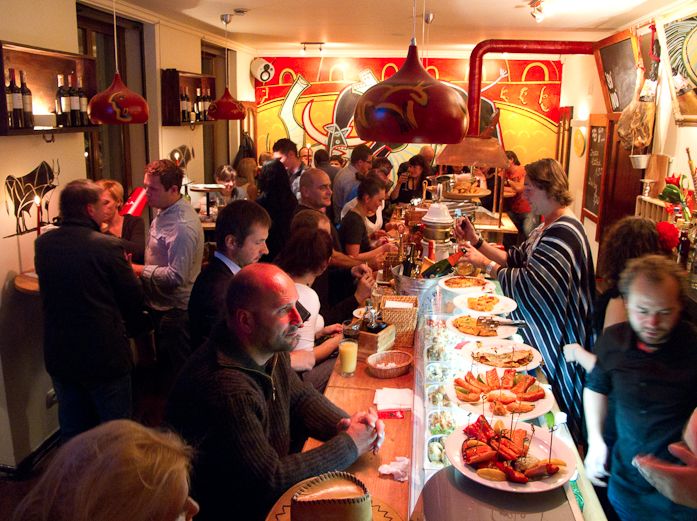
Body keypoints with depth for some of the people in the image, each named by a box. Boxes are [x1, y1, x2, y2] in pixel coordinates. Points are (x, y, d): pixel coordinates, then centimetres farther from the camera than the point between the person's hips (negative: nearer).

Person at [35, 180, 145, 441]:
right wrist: (133, 327, 9)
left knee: (72, 430, 20)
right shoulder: (108, 246, -19)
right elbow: (133, 298, -11)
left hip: (58, 354, 6)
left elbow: (52, 289, 10)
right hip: (105, 355, -5)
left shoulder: (43, 243, -2)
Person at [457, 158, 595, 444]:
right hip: (540, 332, 10)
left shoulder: (563, 233, -24)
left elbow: (528, 284, -29)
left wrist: (485, 264, -21)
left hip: (558, 340, -10)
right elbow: (516, 258, 12)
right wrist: (476, 241, 3)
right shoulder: (548, 227, 10)